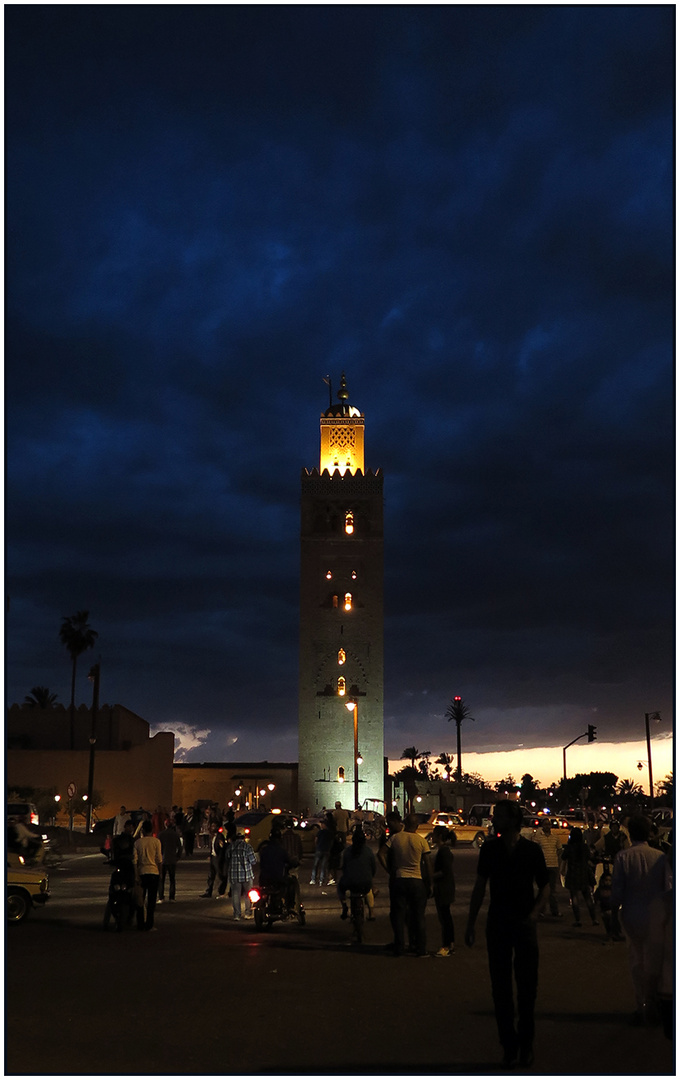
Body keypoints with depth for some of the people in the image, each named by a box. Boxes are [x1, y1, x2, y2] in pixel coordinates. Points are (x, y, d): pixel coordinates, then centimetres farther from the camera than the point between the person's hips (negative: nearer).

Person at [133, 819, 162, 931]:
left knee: (141, 899, 11)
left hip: (141, 873, 2)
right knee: (151, 900, 2)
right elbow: (159, 860, -4)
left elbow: (135, 860, -3)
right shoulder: (156, 841, -3)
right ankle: (149, 925, 2)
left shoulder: (137, 842, 1)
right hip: (153, 872, -2)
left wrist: (136, 875, 0)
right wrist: (160, 873, 6)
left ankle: (140, 925, 13)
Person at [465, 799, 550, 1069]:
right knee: (501, 987, 6)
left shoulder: (531, 850, -6)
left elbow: (544, 886, 4)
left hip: (524, 925, -2)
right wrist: (470, 923, 5)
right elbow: (480, 886, 6)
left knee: (527, 986, 4)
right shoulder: (489, 848, -1)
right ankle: (508, 1044, 17)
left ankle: (526, 1043, 20)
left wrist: (534, 913, -12)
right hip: (497, 924, 2)